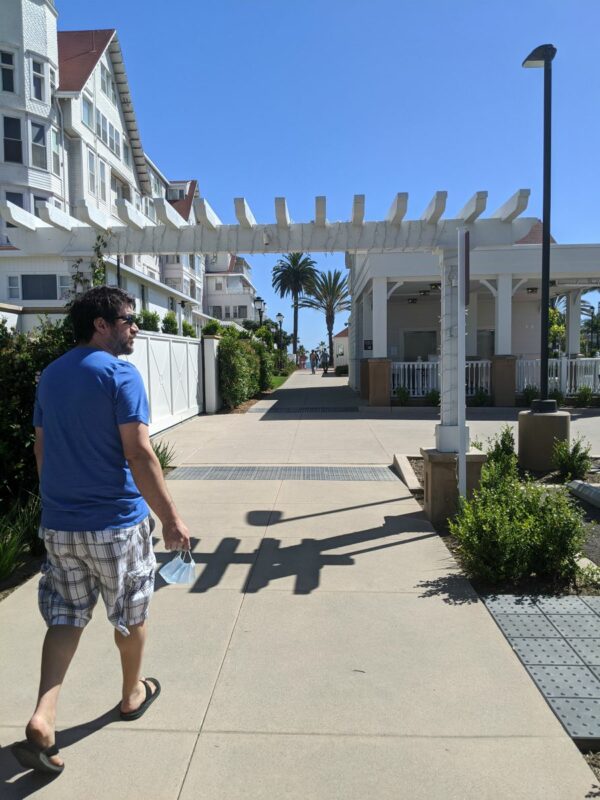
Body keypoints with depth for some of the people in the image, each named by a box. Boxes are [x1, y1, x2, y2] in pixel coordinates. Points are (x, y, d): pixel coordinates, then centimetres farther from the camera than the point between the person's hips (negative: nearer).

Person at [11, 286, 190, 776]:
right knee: (130, 615, 16)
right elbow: (138, 455, -21)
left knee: (65, 619, 16)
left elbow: (41, 449, 14)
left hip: (59, 523, 6)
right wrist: (171, 518, -16)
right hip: (116, 522, -6)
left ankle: (42, 721, 6)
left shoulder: (50, 375, 8)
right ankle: (133, 694, 37)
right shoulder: (120, 374, -15)